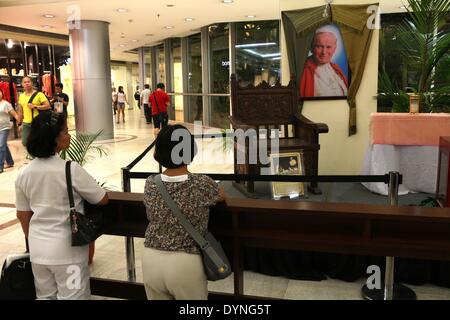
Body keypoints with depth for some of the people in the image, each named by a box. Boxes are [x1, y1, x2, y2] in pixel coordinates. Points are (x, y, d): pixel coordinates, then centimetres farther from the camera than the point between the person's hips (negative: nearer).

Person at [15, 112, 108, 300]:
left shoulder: (23, 173, -3)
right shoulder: (70, 169, -19)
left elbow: (23, 215, 7)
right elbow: (103, 200, -10)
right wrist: (81, 193, 11)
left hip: (38, 250, 6)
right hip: (67, 250, -5)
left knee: (45, 297, 21)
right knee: (71, 297, 9)